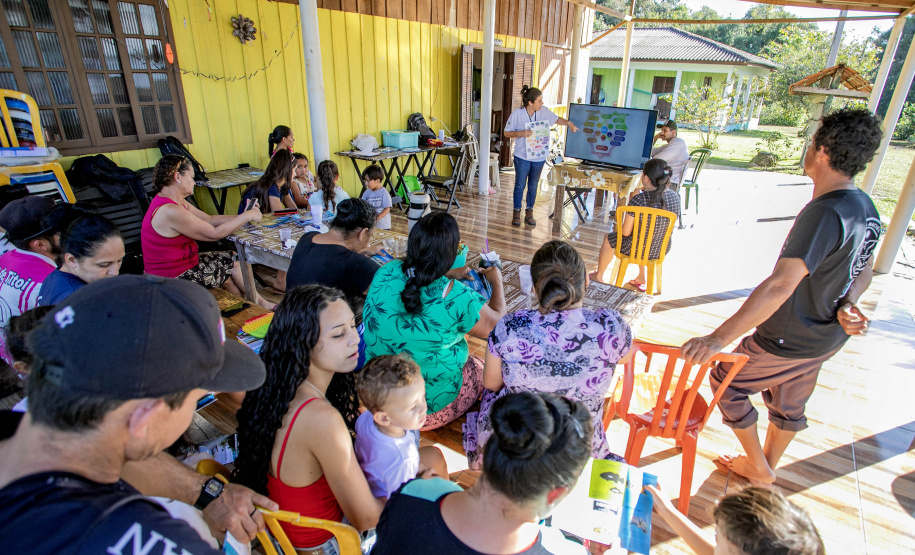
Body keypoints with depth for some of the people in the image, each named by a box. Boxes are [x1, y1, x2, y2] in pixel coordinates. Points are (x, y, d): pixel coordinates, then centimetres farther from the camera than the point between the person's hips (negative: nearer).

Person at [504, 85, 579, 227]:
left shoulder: (544, 112, -1)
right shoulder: (517, 114, -11)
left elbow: (556, 119, 17)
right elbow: (507, 133, -5)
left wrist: (569, 123, 1)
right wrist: (520, 133, -21)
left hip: (539, 156, 3)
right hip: (522, 157, -3)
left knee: (533, 186, 12)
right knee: (520, 185, 4)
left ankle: (529, 213, 24)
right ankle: (516, 213, 18)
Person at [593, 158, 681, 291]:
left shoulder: (638, 200, -27)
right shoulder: (675, 197, -10)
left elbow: (626, 232, -20)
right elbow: (668, 226, 5)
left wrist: (618, 228, 4)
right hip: (662, 250, 5)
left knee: (609, 238, 25)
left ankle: (599, 276, 44)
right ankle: (641, 278, 45)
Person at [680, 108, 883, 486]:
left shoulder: (825, 213, -31)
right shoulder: (865, 207, 1)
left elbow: (781, 285, -40)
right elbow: (864, 269, 13)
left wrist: (718, 339, -43)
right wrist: (847, 304, -7)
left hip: (789, 340, -9)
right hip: (827, 337, 9)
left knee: (724, 380, 11)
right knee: (789, 403, 24)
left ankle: (758, 469, 26)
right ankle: (765, 468, 46)